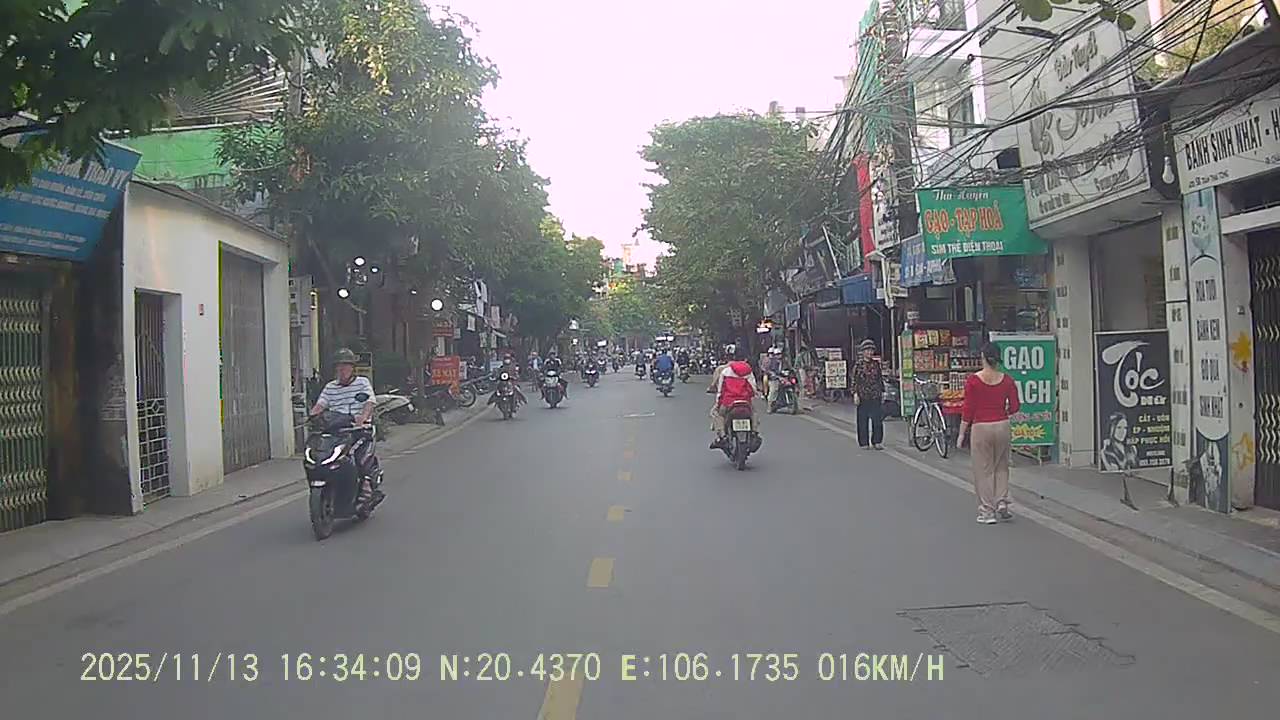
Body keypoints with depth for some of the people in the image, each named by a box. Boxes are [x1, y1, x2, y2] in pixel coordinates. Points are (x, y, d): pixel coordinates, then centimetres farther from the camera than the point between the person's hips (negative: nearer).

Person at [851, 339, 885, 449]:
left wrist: (882, 391, 12)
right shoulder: (858, 365, 0)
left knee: (877, 419, -1)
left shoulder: (876, 364, 10)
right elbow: (854, 381, -2)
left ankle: (877, 441, 8)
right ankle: (863, 442, 9)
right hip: (863, 396, -3)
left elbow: (881, 379, 16)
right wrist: (855, 394, -9)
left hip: (876, 396, 3)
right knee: (863, 420, 1)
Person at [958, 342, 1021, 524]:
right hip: (1002, 426, 3)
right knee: (1001, 467, 20)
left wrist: (962, 433, 0)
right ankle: (1002, 503, 10)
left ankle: (987, 511, 8)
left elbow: (968, 410, -8)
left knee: (983, 470, 6)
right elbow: (1014, 408, 1)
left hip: (980, 427, -3)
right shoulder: (1007, 380, -1)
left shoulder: (973, 381, -10)